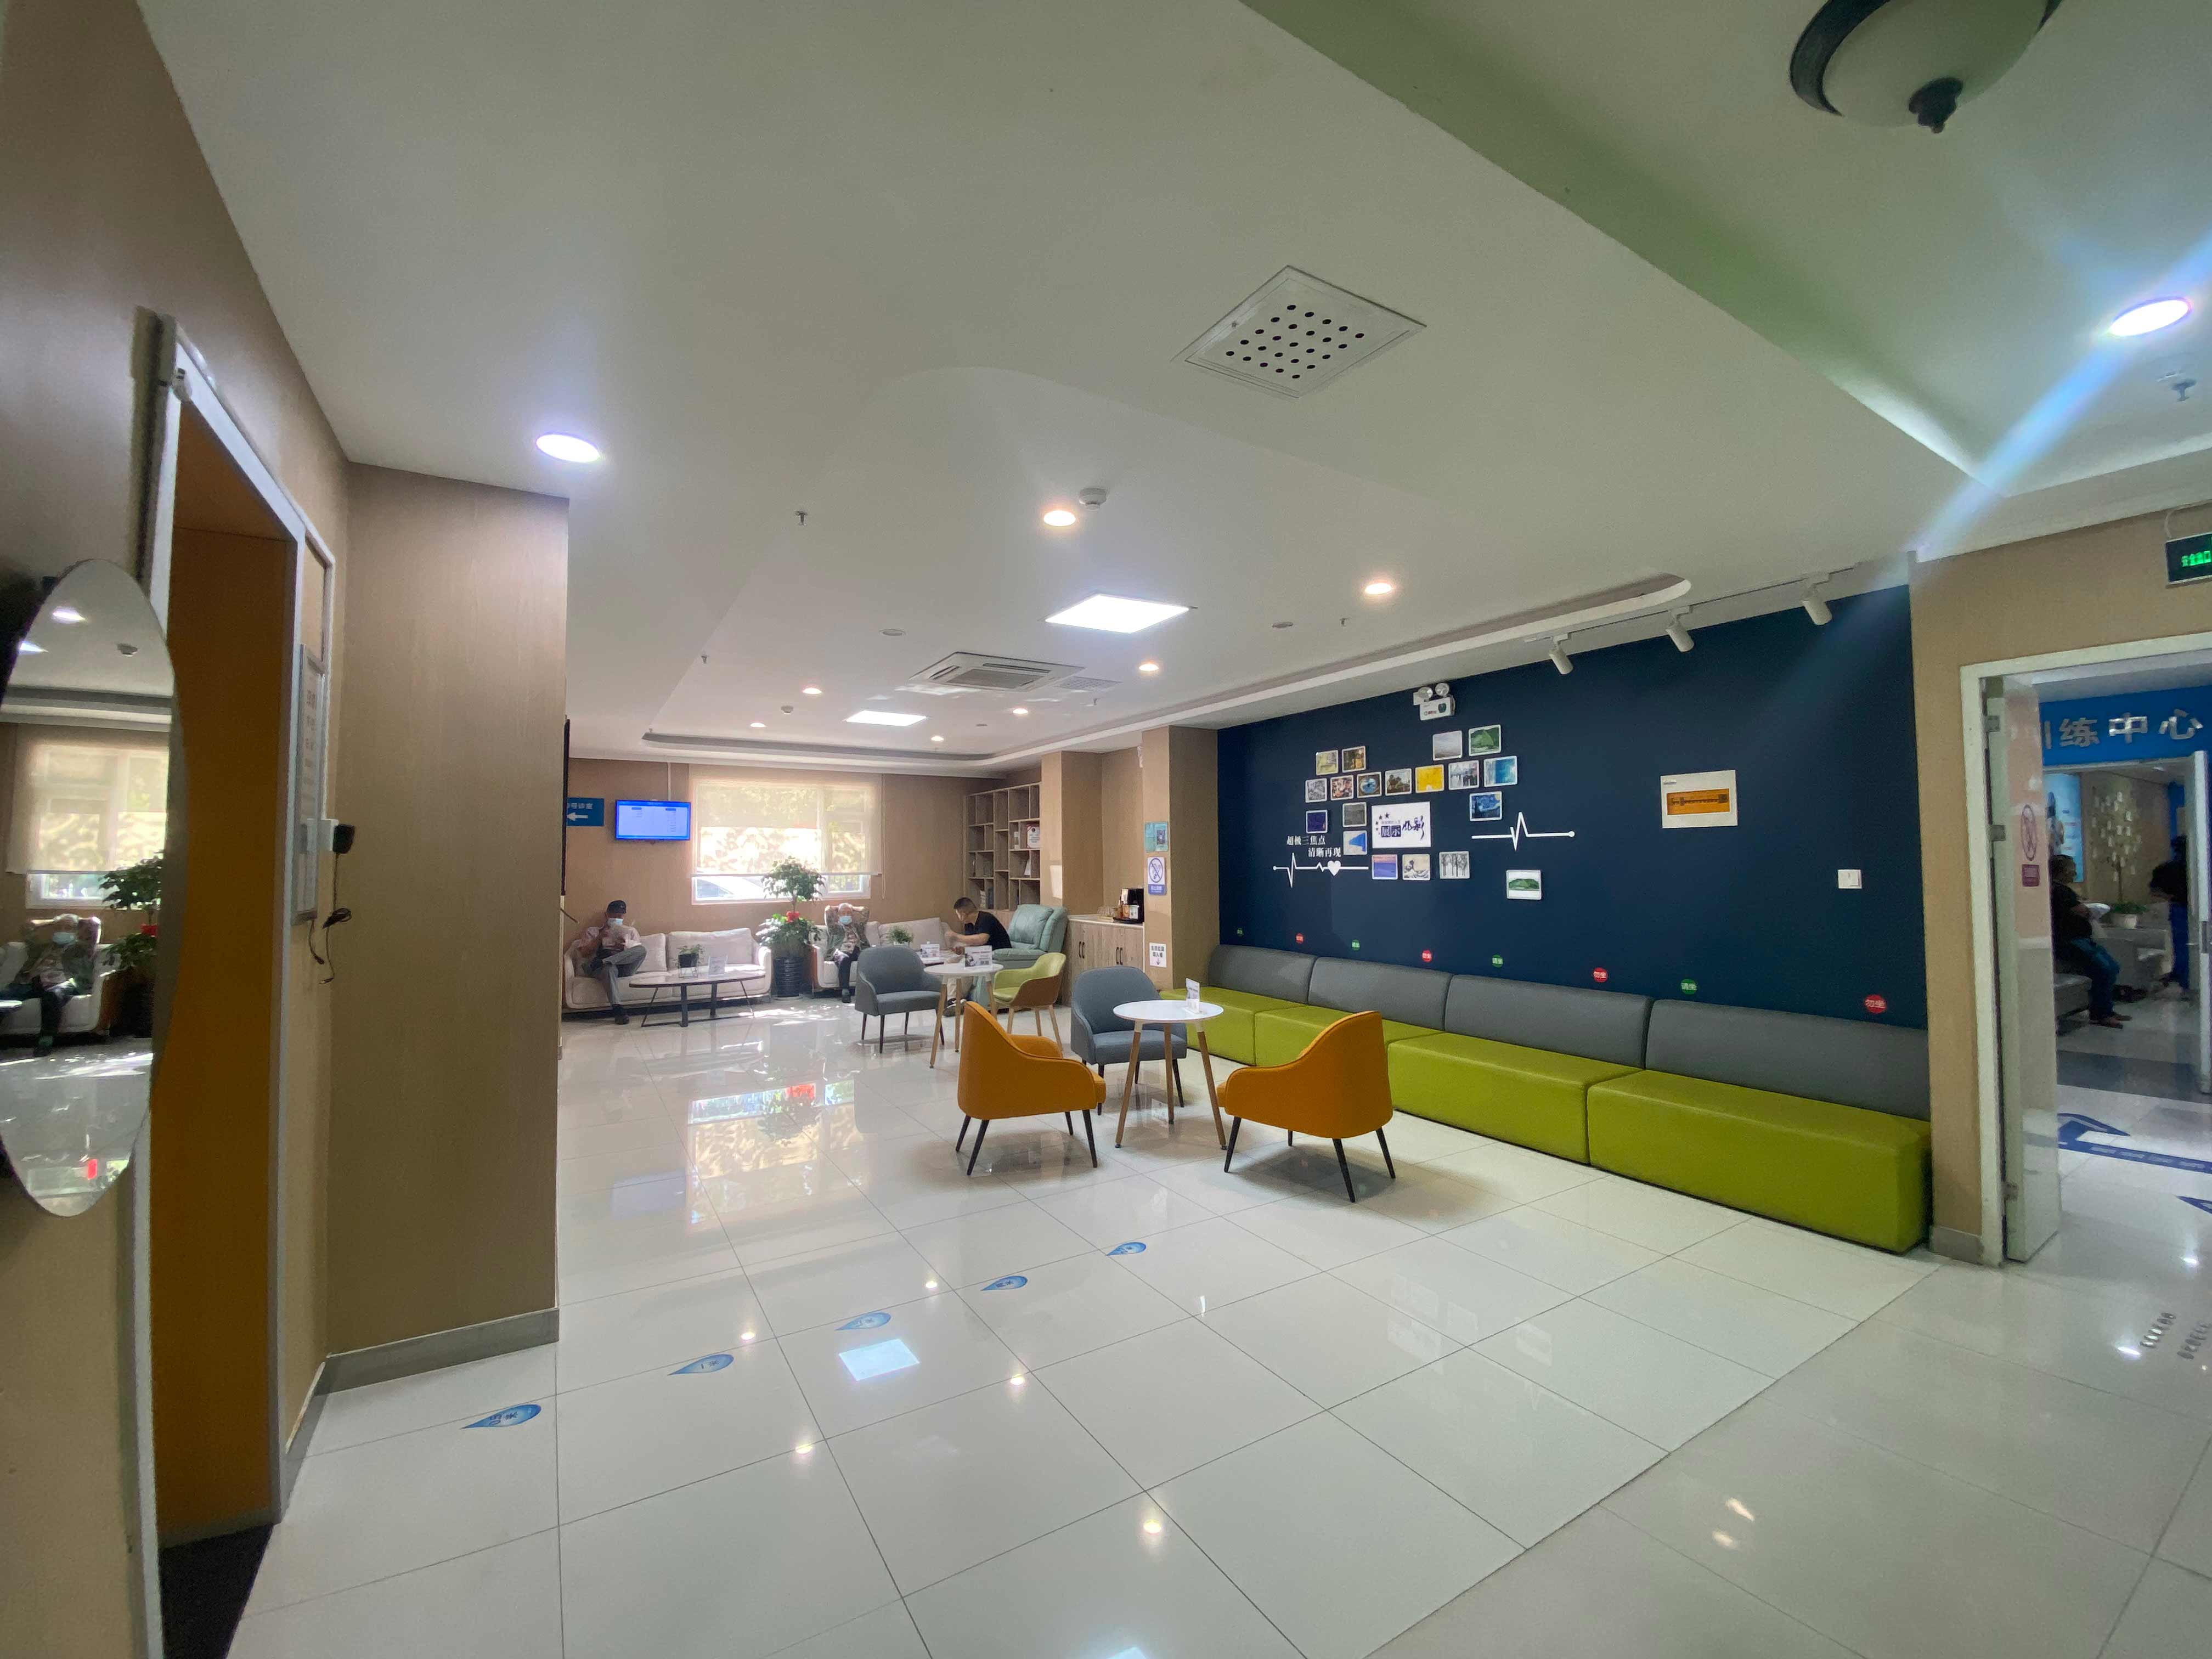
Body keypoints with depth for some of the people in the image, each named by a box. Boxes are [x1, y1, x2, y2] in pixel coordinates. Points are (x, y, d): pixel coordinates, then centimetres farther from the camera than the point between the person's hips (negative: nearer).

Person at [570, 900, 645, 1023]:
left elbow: (640, 949, 13)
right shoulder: (592, 932, 26)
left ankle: (600, 962, -40)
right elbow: (584, 953, 10)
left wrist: (626, 945, -7)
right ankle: (617, 1010, -49)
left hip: (624, 968, 2)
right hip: (601, 969, -2)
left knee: (642, 950, -31)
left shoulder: (630, 931, 30)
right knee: (610, 968, -41)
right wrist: (600, 938, -2)